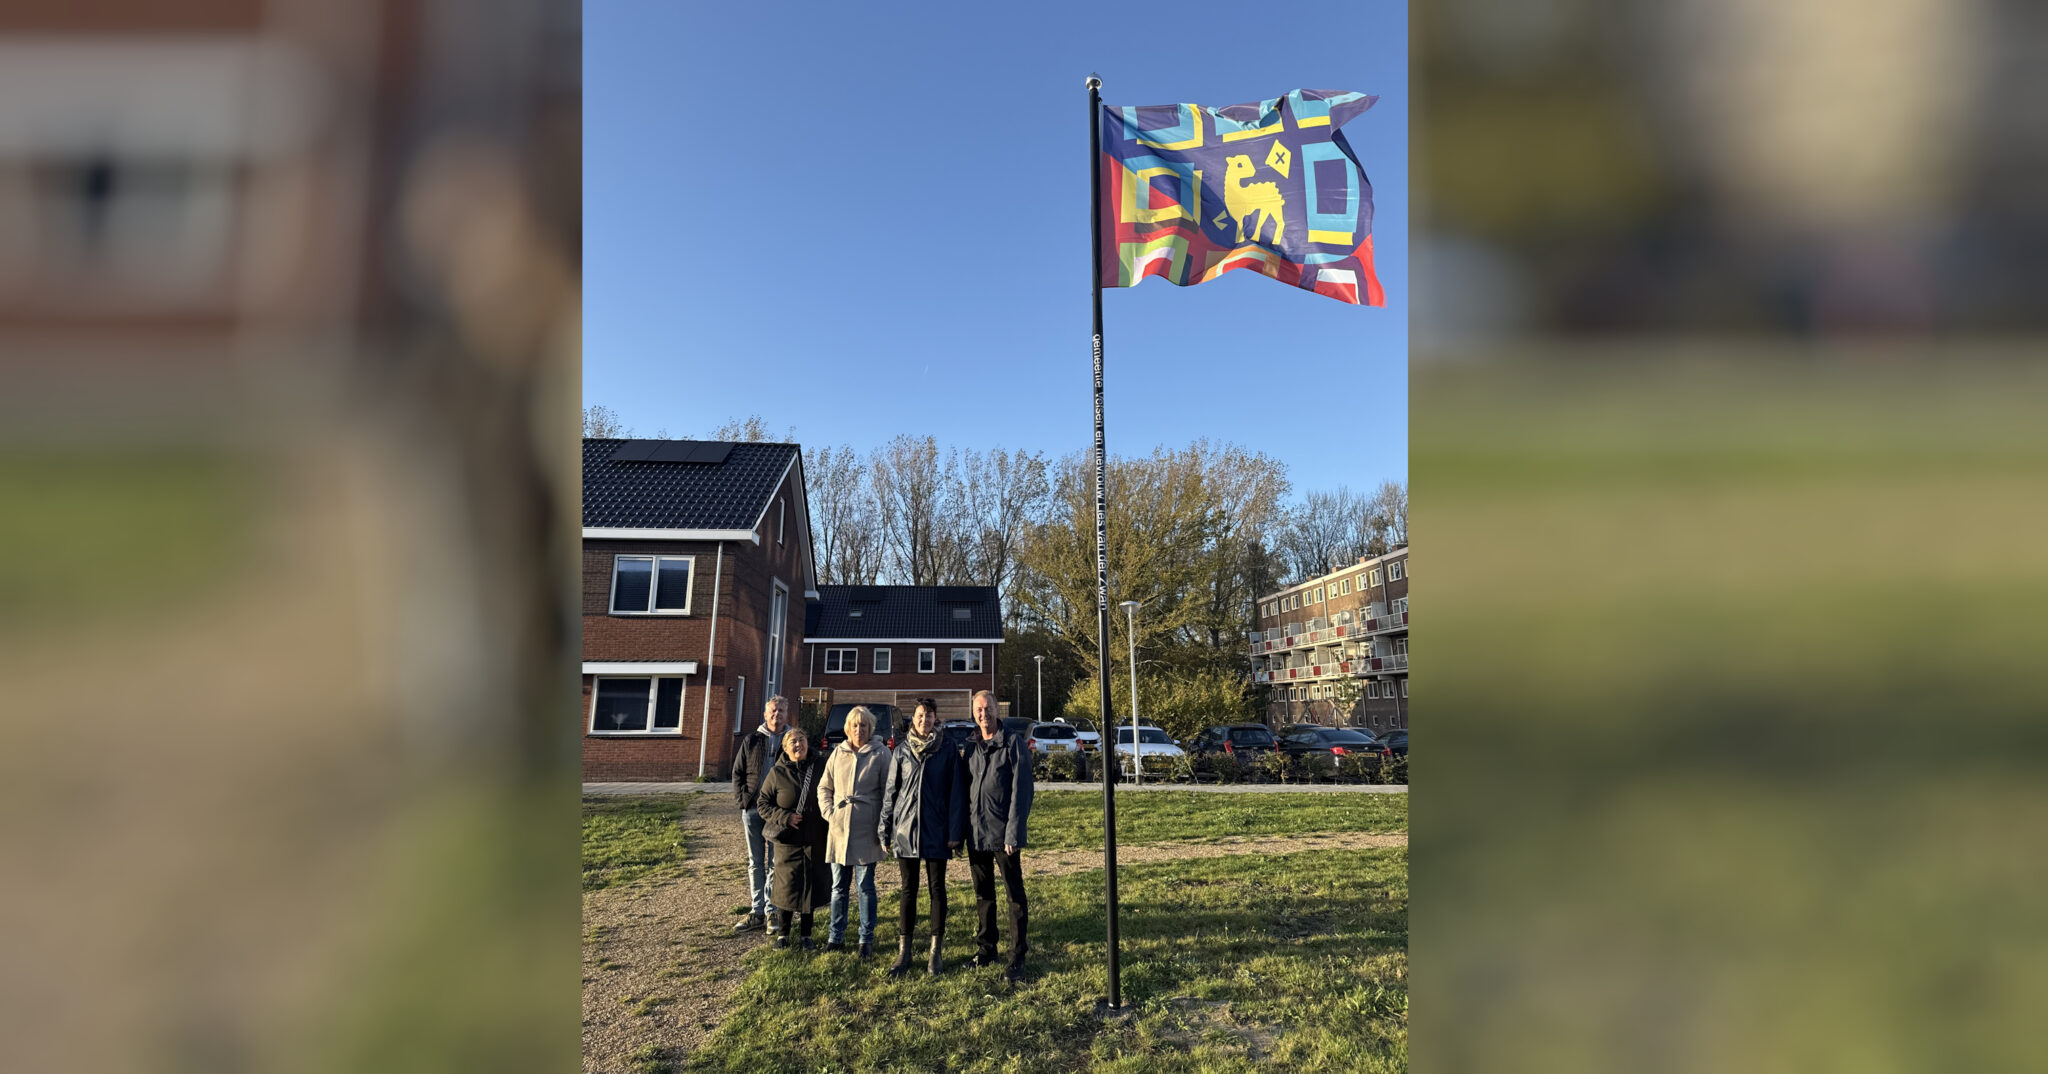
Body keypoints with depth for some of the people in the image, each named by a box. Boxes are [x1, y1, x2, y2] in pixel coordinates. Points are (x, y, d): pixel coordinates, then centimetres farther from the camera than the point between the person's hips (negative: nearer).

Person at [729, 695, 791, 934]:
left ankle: (771, 912, 9)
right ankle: (756, 913, 15)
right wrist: (744, 799, -1)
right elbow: (738, 773, 11)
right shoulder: (751, 741, 8)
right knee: (755, 863, 9)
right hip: (753, 809, 3)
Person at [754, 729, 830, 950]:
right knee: (786, 886, 3)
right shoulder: (777, 773, -1)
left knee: (811, 887, 7)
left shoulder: (818, 770, 4)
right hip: (787, 841, -2)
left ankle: (806, 935, 20)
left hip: (814, 841, 2)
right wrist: (784, 817, -12)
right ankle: (782, 934, 21)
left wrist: (826, 831, 1)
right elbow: (763, 804, 2)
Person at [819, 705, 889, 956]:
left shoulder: (880, 755, -2)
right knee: (839, 886, 10)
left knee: (865, 886, 1)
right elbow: (824, 787, 16)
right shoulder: (838, 754, 9)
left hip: (866, 831, -3)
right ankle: (836, 937, 20)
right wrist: (829, 813, 3)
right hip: (839, 829, 3)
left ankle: (867, 939, 11)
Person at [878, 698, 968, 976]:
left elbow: (956, 793, -2)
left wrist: (956, 833, -7)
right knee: (908, 890, 7)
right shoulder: (902, 750, 5)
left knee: (937, 888, 6)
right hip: (905, 829, 2)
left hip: (936, 831, -1)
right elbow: (890, 791, 7)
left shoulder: (948, 750, -1)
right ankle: (904, 951, 13)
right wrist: (885, 830, 4)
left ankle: (936, 951, 15)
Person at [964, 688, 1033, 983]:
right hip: (976, 834, 5)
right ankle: (986, 948, 28)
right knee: (983, 895, 16)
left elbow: (1021, 790, -11)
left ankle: (1017, 958, 8)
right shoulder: (970, 747, 9)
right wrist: (961, 831, 8)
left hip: (1003, 834, -5)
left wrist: (1014, 832, -16)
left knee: (1014, 897, 2)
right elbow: (964, 790, 14)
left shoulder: (1013, 743, -7)